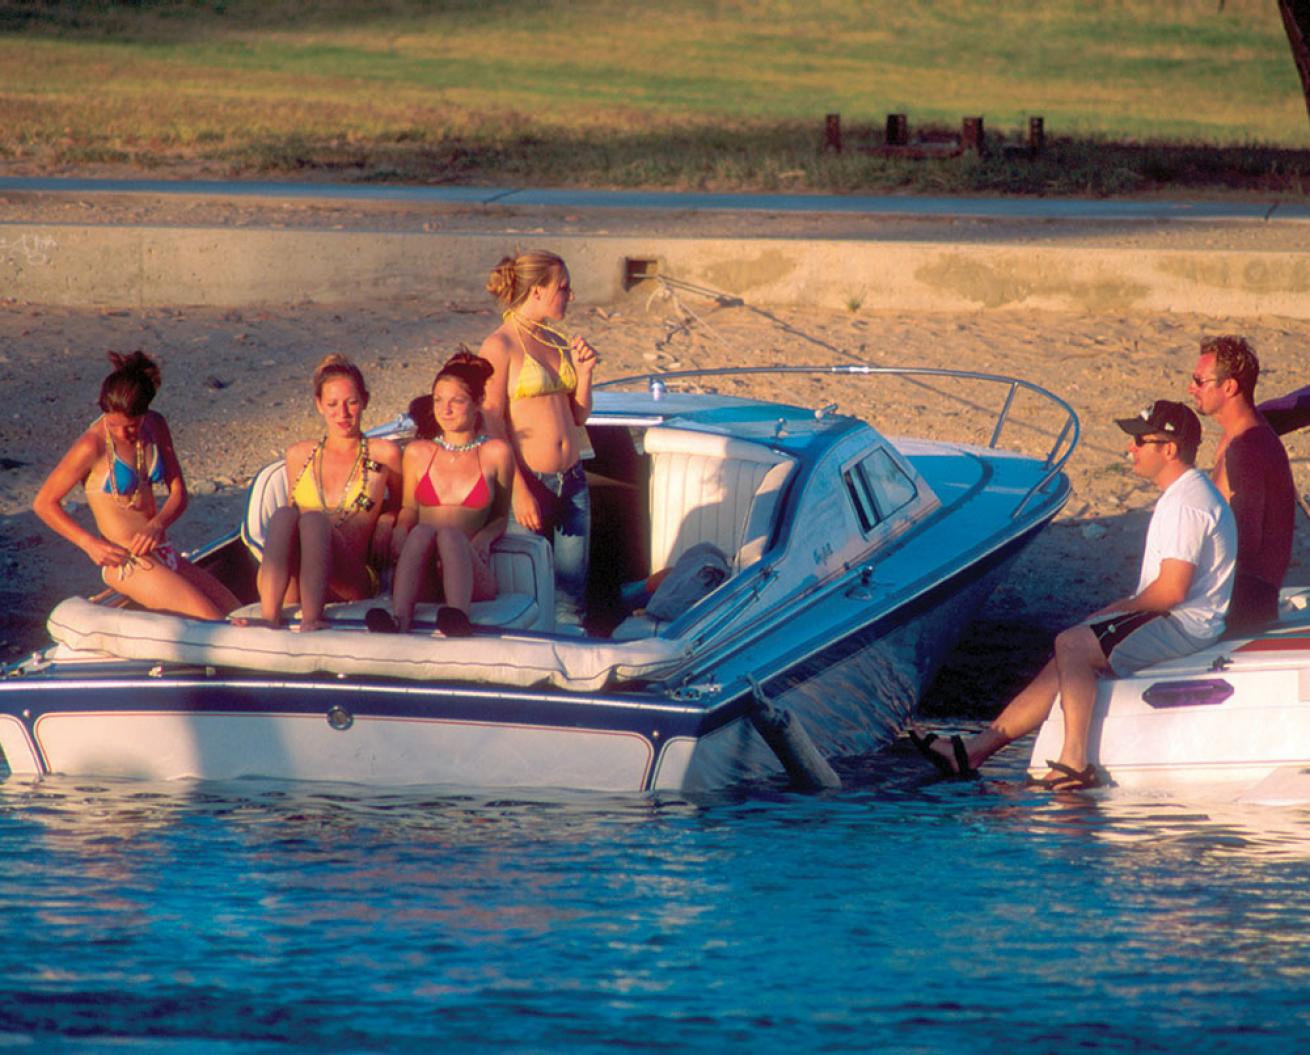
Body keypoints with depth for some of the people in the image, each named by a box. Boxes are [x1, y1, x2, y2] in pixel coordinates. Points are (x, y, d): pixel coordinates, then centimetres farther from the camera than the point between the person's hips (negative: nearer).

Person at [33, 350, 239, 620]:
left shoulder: (155, 426, 5)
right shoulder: (93, 446, -14)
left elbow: (178, 494, 8)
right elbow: (44, 503, -8)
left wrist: (157, 525, -13)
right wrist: (89, 543, -16)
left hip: (163, 555, 7)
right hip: (127, 563, -7)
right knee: (213, 624, -19)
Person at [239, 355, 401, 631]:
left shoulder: (383, 455, 13)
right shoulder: (299, 455, 21)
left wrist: (385, 524, 4)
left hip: (350, 583, -2)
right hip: (294, 585, 2)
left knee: (314, 520, -33)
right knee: (284, 515, -30)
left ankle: (312, 618, -53)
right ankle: (269, 615, -49)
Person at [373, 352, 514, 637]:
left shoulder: (495, 453, 12)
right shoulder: (418, 453, 17)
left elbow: (501, 516, 18)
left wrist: (485, 537, -5)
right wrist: (400, 530, 1)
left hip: (472, 574, -1)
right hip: (422, 581, 1)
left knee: (450, 534, -35)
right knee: (422, 531, -32)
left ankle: (458, 621, -65)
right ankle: (400, 621, -59)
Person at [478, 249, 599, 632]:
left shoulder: (558, 342, 13)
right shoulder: (500, 346, -8)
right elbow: (493, 425, -12)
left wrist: (584, 372, 2)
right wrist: (519, 491, -17)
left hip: (571, 481, 6)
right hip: (530, 481, -6)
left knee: (571, 595, 5)